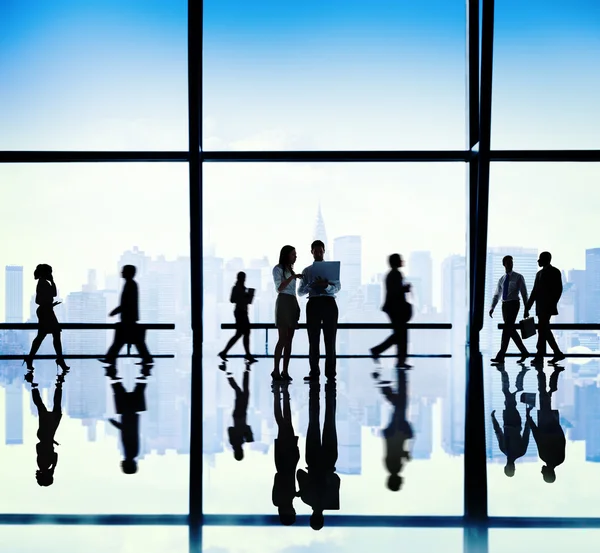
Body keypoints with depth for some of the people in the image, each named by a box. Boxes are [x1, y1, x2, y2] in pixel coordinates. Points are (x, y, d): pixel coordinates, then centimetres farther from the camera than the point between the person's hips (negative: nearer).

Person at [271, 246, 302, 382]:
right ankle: (276, 370, -13)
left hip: (293, 303, 7)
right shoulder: (278, 269, 1)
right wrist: (292, 277, -17)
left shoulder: (291, 270, 22)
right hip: (283, 302, -7)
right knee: (283, 338, -14)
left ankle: (285, 371, -1)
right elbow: (279, 288, -10)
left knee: (289, 339, 0)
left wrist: (297, 308, 14)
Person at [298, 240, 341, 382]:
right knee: (313, 339, 1)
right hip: (313, 303, 1)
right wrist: (312, 285, -15)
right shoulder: (306, 271, 13)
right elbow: (300, 292, 4)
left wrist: (327, 286, -23)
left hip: (329, 303, -1)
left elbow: (338, 287, -2)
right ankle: (314, 372, 5)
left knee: (330, 339, 1)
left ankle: (330, 371, 5)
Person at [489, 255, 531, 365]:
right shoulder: (502, 279, 15)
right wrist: (492, 308, 4)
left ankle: (500, 356, -14)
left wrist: (526, 309, -3)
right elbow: (497, 295, 17)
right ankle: (524, 352, 23)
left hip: (514, 304, -6)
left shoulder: (518, 277, 0)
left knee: (507, 329, -12)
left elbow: (524, 293, 1)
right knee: (511, 330, 9)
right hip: (505, 305, 6)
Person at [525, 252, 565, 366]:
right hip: (540, 307, 8)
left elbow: (559, 289, -9)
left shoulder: (554, 272, -3)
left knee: (542, 330, -11)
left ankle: (539, 357, -12)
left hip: (548, 306, -8)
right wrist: (528, 307, 14)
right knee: (545, 330, 9)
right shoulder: (539, 273, 19)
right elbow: (534, 291, 19)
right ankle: (558, 353, 17)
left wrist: (552, 303, -16)